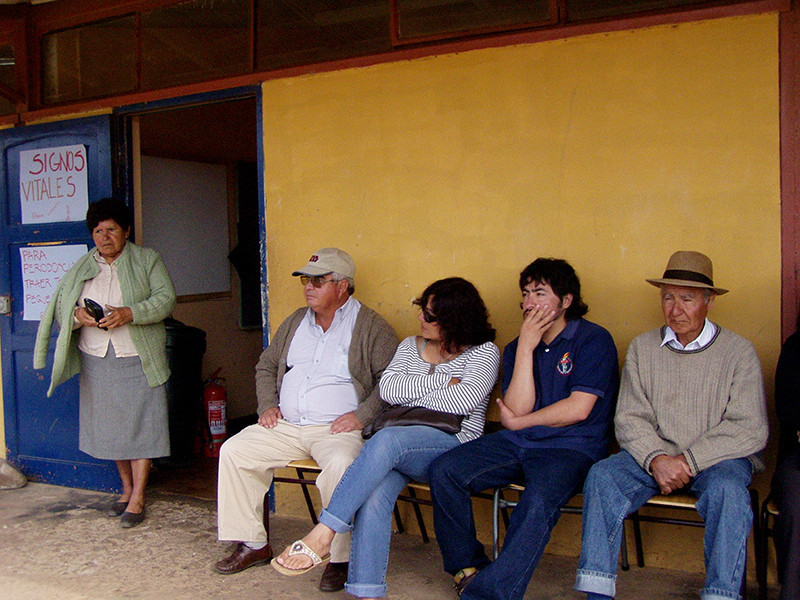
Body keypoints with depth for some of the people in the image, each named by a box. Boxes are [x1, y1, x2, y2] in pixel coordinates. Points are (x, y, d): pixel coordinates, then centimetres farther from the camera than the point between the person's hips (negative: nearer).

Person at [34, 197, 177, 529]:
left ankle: (137, 498, 2)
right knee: (111, 426, 10)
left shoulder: (147, 260, 3)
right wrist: (78, 315, -13)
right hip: (97, 361, 4)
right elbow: (60, 306, 10)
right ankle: (127, 488, 25)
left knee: (140, 425, -4)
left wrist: (130, 313, -23)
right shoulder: (82, 268, 13)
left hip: (138, 359, -4)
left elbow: (165, 299, -8)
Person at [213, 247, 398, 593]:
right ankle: (253, 544, 1)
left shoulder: (371, 327, -1)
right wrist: (268, 405, 11)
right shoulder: (296, 322, 18)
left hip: (337, 428, -6)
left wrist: (362, 415, -17)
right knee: (233, 451, -10)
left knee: (342, 464, -37)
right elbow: (266, 366, 27)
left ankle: (340, 559, -20)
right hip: (286, 425, 6)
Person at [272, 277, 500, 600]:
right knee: (374, 492, -29)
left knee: (386, 440, -35)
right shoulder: (411, 346, 20)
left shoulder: (484, 352, 4)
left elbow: (463, 401, -12)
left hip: (453, 443, -4)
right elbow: (387, 389, 4)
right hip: (400, 445, 5)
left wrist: (410, 393, 0)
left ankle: (322, 535, -34)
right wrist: (442, 380, -3)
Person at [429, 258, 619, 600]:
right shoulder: (517, 348, 13)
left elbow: (578, 409, -11)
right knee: (443, 471, -14)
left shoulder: (594, 340, -2)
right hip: (517, 444, 5)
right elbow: (518, 407, -2)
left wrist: (519, 422, -1)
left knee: (539, 499, -36)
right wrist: (526, 347, -7)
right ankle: (468, 569, 0)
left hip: (571, 448, -5)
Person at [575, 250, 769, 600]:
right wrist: (656, 459, -18)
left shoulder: (738, 352, -2)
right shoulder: (642, 349, 7)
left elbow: (750, 429, -9)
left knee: (727, 490, -35)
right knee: (602, 476, -23)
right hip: (654, 454, 2)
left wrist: (689, 461, -17)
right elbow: (630, 419, 1)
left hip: (718, 457, -2)